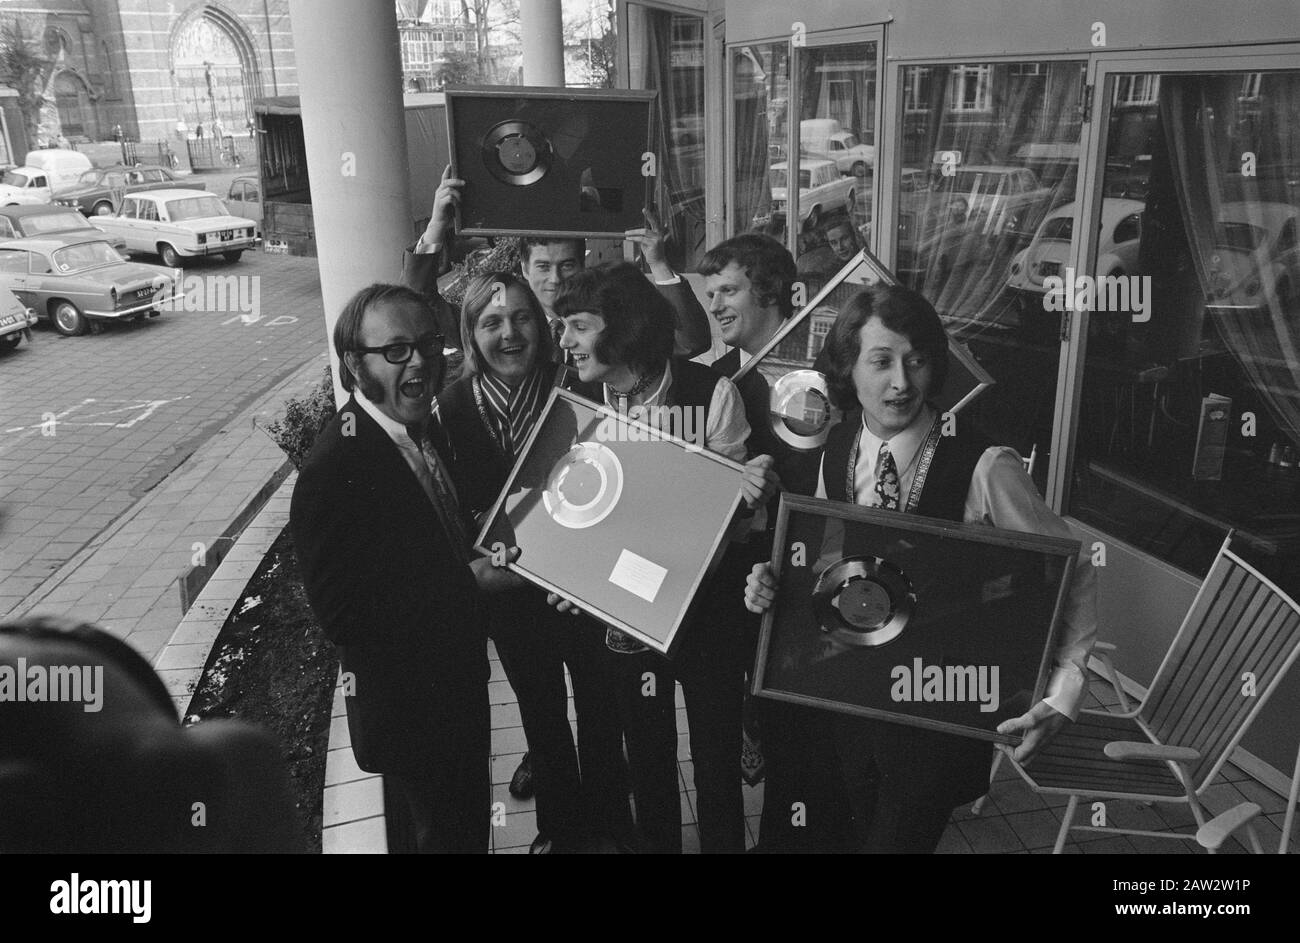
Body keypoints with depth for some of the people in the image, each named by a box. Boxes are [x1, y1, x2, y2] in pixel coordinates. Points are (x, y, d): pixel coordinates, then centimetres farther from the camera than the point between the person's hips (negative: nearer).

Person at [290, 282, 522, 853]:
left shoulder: (427, 430, 0)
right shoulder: (335, 469, -28)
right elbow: (343, 616, -28)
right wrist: (471, 581, -26)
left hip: (459, 685, 8)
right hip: (407, 707, -8)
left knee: (471, 822, 26)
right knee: (448, 833, 13)